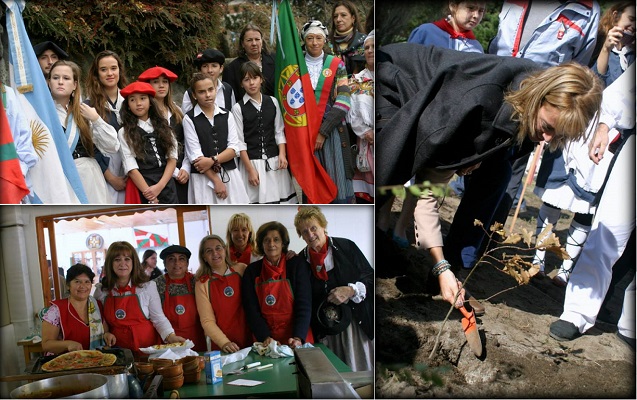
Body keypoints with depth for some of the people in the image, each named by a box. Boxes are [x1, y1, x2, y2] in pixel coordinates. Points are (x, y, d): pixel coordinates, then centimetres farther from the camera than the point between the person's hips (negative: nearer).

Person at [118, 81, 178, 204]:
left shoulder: (163, 126, 12)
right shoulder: (124, 132, 2)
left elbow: (172, 158, 4)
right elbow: (131, 168, -6)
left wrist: (160, 186, -12)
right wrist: (150, 197, -14)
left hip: (167, 187, 3)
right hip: (141, 189, -3)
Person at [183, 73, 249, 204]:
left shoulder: (227, 115, 9)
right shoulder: (189, 119, -3)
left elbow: (235, 147, 2)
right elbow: (195, 155, -8)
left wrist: (213, 160, -14)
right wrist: (216, 180, -11)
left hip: (230, 175, 4)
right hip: (203, 177, -3)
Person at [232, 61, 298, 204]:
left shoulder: (272, 102, 7)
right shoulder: (238, 108, -3)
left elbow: (279, 132, 9)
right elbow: (240, 142, -4)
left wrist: (282, 154, -6)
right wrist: (250, 169, -7)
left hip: (274, 161, 3)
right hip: (251, 162, -3)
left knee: (277, 199, 3)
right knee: (256, 200, -2)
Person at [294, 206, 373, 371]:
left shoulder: (346, 247, -2)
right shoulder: (302, 259, 6)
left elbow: (371, 278, -1)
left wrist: (351, 290, -16)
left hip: (358, 324, -2)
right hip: (326, 331, 2)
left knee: (361, 367, 0)